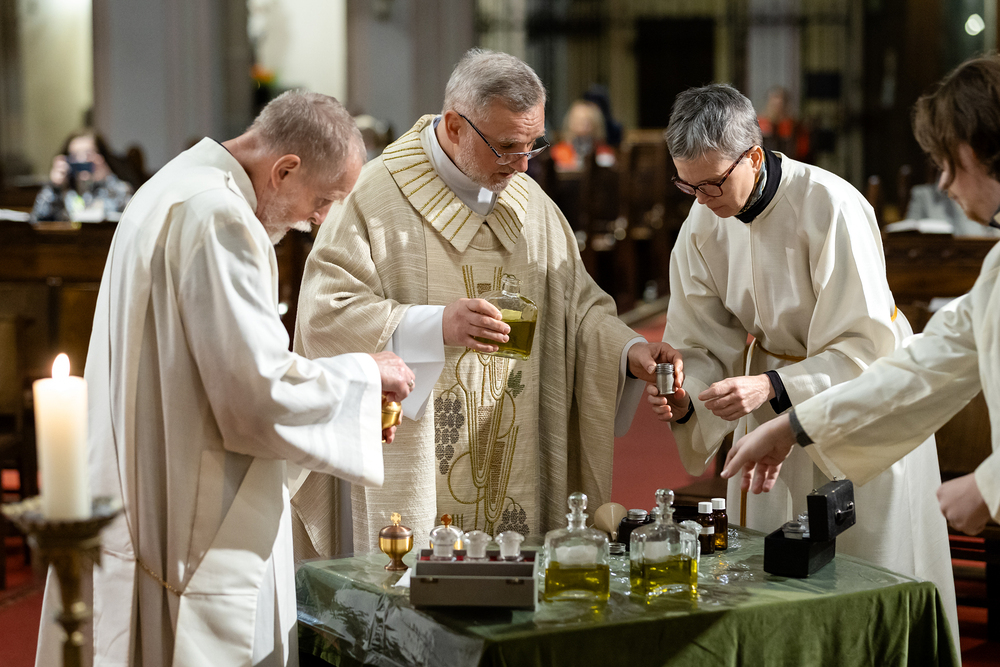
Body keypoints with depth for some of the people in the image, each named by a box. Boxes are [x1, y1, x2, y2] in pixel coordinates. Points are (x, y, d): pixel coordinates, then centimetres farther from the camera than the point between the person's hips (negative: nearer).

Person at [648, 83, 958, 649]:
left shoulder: (831, 206, -26)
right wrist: (684, 400, -24)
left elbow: (867, 347, -27)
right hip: (772, 412, 5)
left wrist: (772, 387, -37)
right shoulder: (702, 226, -8)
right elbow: (704, 346, -3)